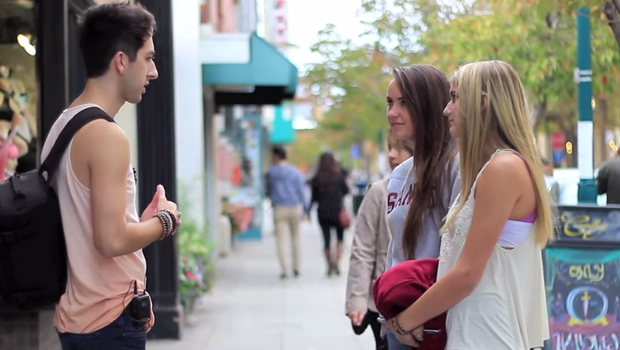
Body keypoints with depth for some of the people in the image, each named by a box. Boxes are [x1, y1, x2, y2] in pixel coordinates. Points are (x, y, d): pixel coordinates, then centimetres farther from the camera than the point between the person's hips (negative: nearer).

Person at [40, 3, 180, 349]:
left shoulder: (62, 126, 10)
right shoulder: (106, 135, -18)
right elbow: (112, 240, -23)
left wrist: (143, 223, 16)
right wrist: (163, 220, -7)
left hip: (76, 315, 9)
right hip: (110, 320, -9)